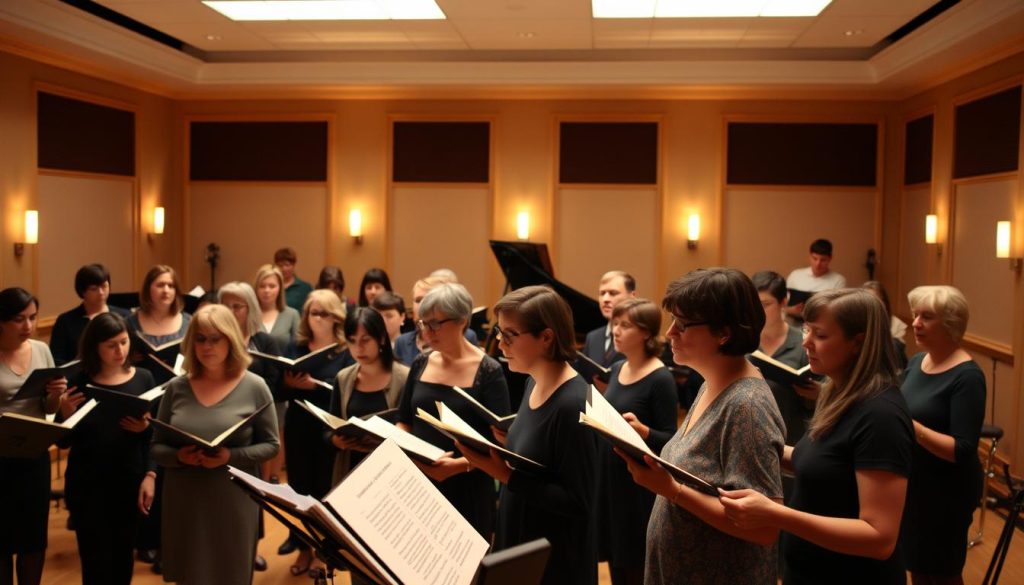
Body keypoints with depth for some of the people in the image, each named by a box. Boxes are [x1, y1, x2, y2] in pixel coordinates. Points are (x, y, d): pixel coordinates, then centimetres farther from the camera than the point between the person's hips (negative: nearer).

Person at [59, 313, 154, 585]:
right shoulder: (78, 382, -5)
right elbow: (64, 442, -3)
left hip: (129, 481, 2)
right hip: (86, 484, -1)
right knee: (96, 561, -1)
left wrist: (144, 428, -19)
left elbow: (155, 437, 2)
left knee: (123, 555, 12)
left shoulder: (143, 378, -1)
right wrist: (65, 414, -20)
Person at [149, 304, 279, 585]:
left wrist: (231, 456, -18)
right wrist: (178, 456, -14)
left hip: (234, 502, -2)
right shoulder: (176, 388, 3)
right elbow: (156, 446, 7)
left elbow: (270, 444, -2)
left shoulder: (254, 387, -4)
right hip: (184, 502, 2)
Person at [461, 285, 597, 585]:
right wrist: (501, 450, -4)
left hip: (556, 559, -8)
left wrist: (506, 475, -26)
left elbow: (578, 502, -24)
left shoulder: (573, 404, -24)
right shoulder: (534, 383, 2)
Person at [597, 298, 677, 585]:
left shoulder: (660, 379, -16)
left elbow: (670, 441, -16)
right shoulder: (617, 369, 7)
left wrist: (641, 429, -33)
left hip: (641, 486, -7)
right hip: (609, 479, 7)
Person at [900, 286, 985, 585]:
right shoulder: (916, 361, 3)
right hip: (909, 483, 7)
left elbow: (963, 451, -23)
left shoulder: (967, 376, -19)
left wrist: (912, 428, -33)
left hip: (946, 493, -7)